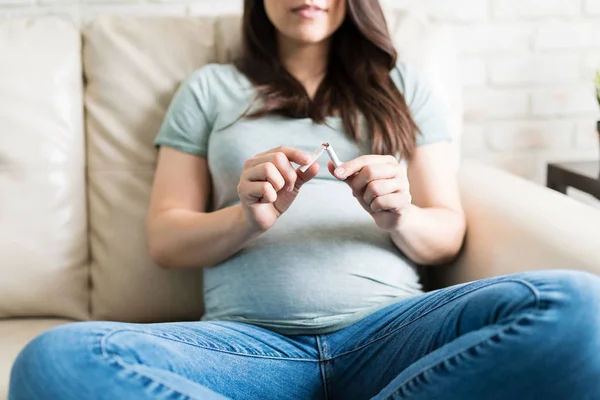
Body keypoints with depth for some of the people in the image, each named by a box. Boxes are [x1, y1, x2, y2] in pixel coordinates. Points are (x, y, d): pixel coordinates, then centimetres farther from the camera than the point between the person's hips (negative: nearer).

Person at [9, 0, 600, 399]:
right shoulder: (210, 90, 20)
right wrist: (246, 220, -8)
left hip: (390, 329, 1)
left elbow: (447, 235, 17)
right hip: (251, 340, 0)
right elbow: (164, 240, 13)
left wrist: (400, 219, -6)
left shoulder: (401, 87, 22)